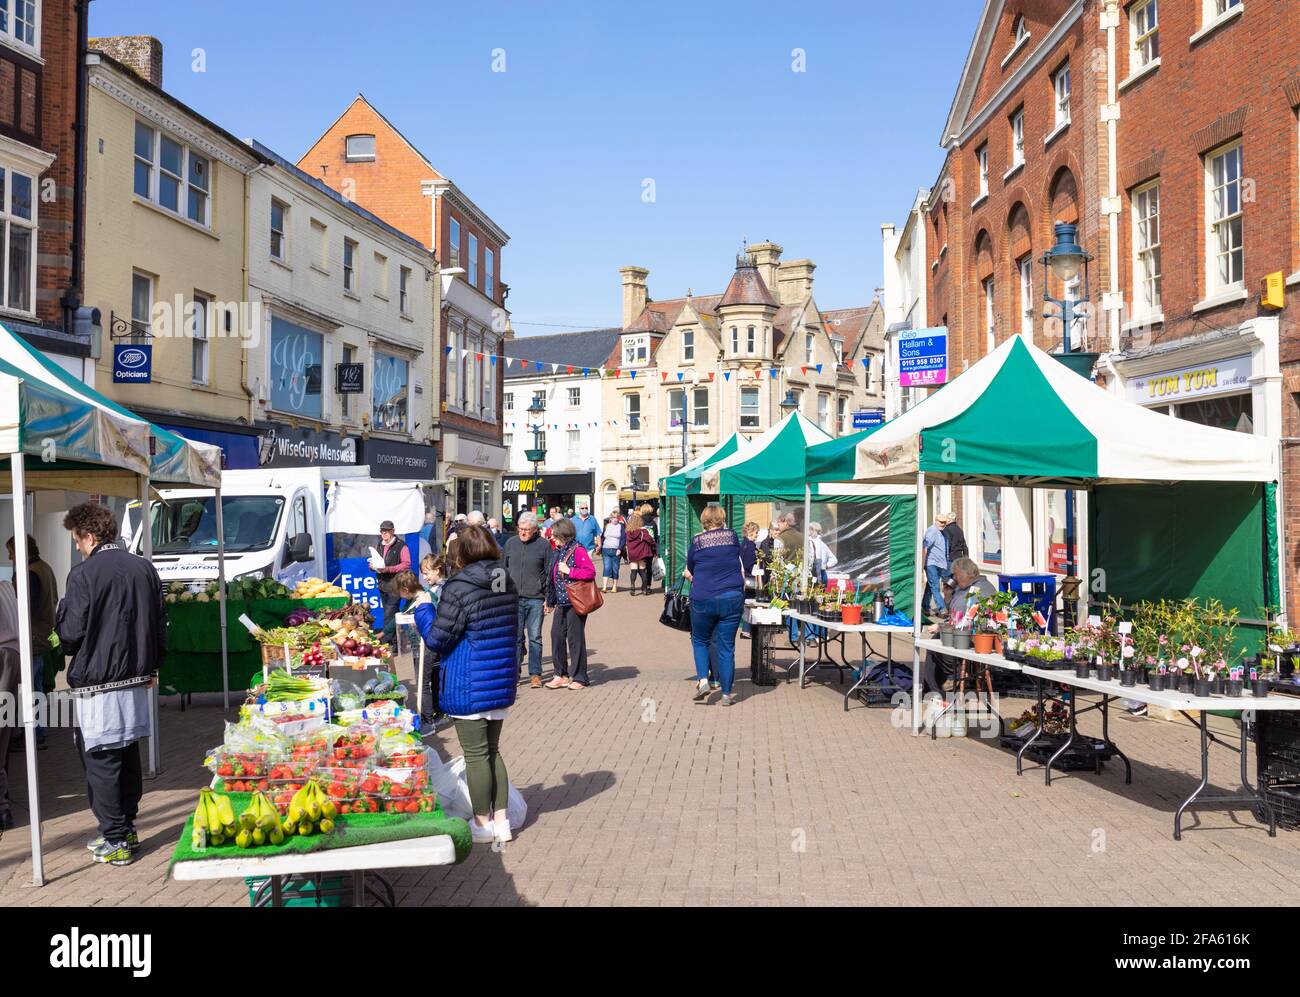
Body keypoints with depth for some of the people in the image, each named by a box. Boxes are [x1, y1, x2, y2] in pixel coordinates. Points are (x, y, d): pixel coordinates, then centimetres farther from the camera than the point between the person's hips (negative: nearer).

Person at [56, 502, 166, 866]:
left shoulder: (84, 574, -16)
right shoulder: (144, 568, 5)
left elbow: (70, 634, -13)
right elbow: (160, 624, 12)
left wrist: (61, 614, 8)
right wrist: (150, 665, 21)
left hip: (97, 682, -7)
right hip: (135, 677, 7)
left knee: (101, 760, 2)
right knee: (127, 755, 17)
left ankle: (115, 841, 5)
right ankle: (126, 829, 26)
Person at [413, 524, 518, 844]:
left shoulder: (459, 589, -18)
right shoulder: (507, 585, 4)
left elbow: (436, 638, -12)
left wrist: (423, 608, 3)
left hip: (469, 686, -7)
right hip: (502, 682, 7)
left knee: (476, 754, 6)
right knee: (492, 750, 17)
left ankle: (483, 823, 16)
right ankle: (501, 820, 21)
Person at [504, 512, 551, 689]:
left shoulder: (544, 545, -1)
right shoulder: (510, 543, 8)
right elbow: (503, 568, 15)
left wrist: (548, 598, -3)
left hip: (536, 600, -2)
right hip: (514, 598, 2)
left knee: (535, 638, 3)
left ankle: (535, 674, 10)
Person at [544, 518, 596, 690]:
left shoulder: (577, 550, -12)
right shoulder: (558, 551, 13)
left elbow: (591, 572, -22)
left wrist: (569, 571, -21)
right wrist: (550, 601, 20)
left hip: (575, 603, -8)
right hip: (561, 603, 8)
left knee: (575, 638, -1)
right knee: (557, 635, 7)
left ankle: (579, 678, 10)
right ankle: (561, 675, 17)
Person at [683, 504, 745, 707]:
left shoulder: (697, 540, 1)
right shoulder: (733, 536, 5)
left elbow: (689, 572, 12)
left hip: (703, 599, -1)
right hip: (732, 597, 1)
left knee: (700, 640, 18)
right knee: (726, 646, 6)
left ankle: (703, 680, 0)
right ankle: (726, 694, 9)